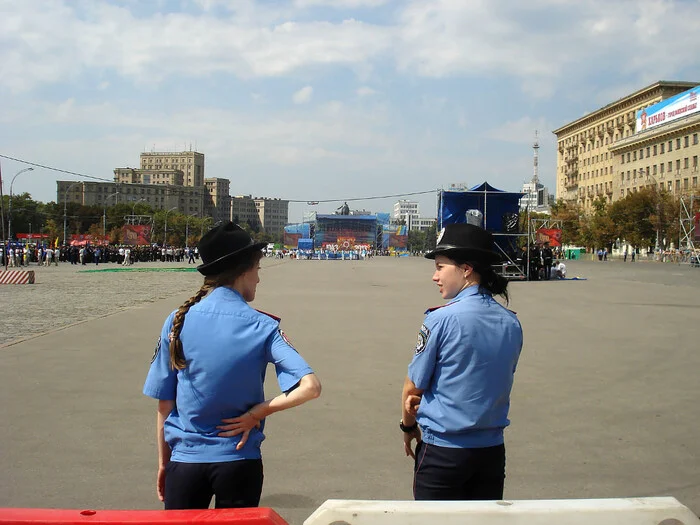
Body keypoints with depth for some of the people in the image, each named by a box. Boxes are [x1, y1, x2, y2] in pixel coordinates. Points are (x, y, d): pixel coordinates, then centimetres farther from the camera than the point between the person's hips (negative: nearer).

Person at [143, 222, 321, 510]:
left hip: (185, 461, 1)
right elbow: (310, 387, -18)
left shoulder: (177, 321, -3)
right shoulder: (261, 326, -8)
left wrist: (163, 463, 11)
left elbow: (164, 402, 1)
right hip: (239, 463, -1)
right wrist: (256, 413, -9)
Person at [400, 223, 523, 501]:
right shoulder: (512, 323, 1)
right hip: (492, 450, 6)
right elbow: (499, 383, 10)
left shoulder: (441, 318, -16)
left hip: (442, 454, -5)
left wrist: (409, 426, 12)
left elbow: (411, 388, -7)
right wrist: (423, 401, 3)